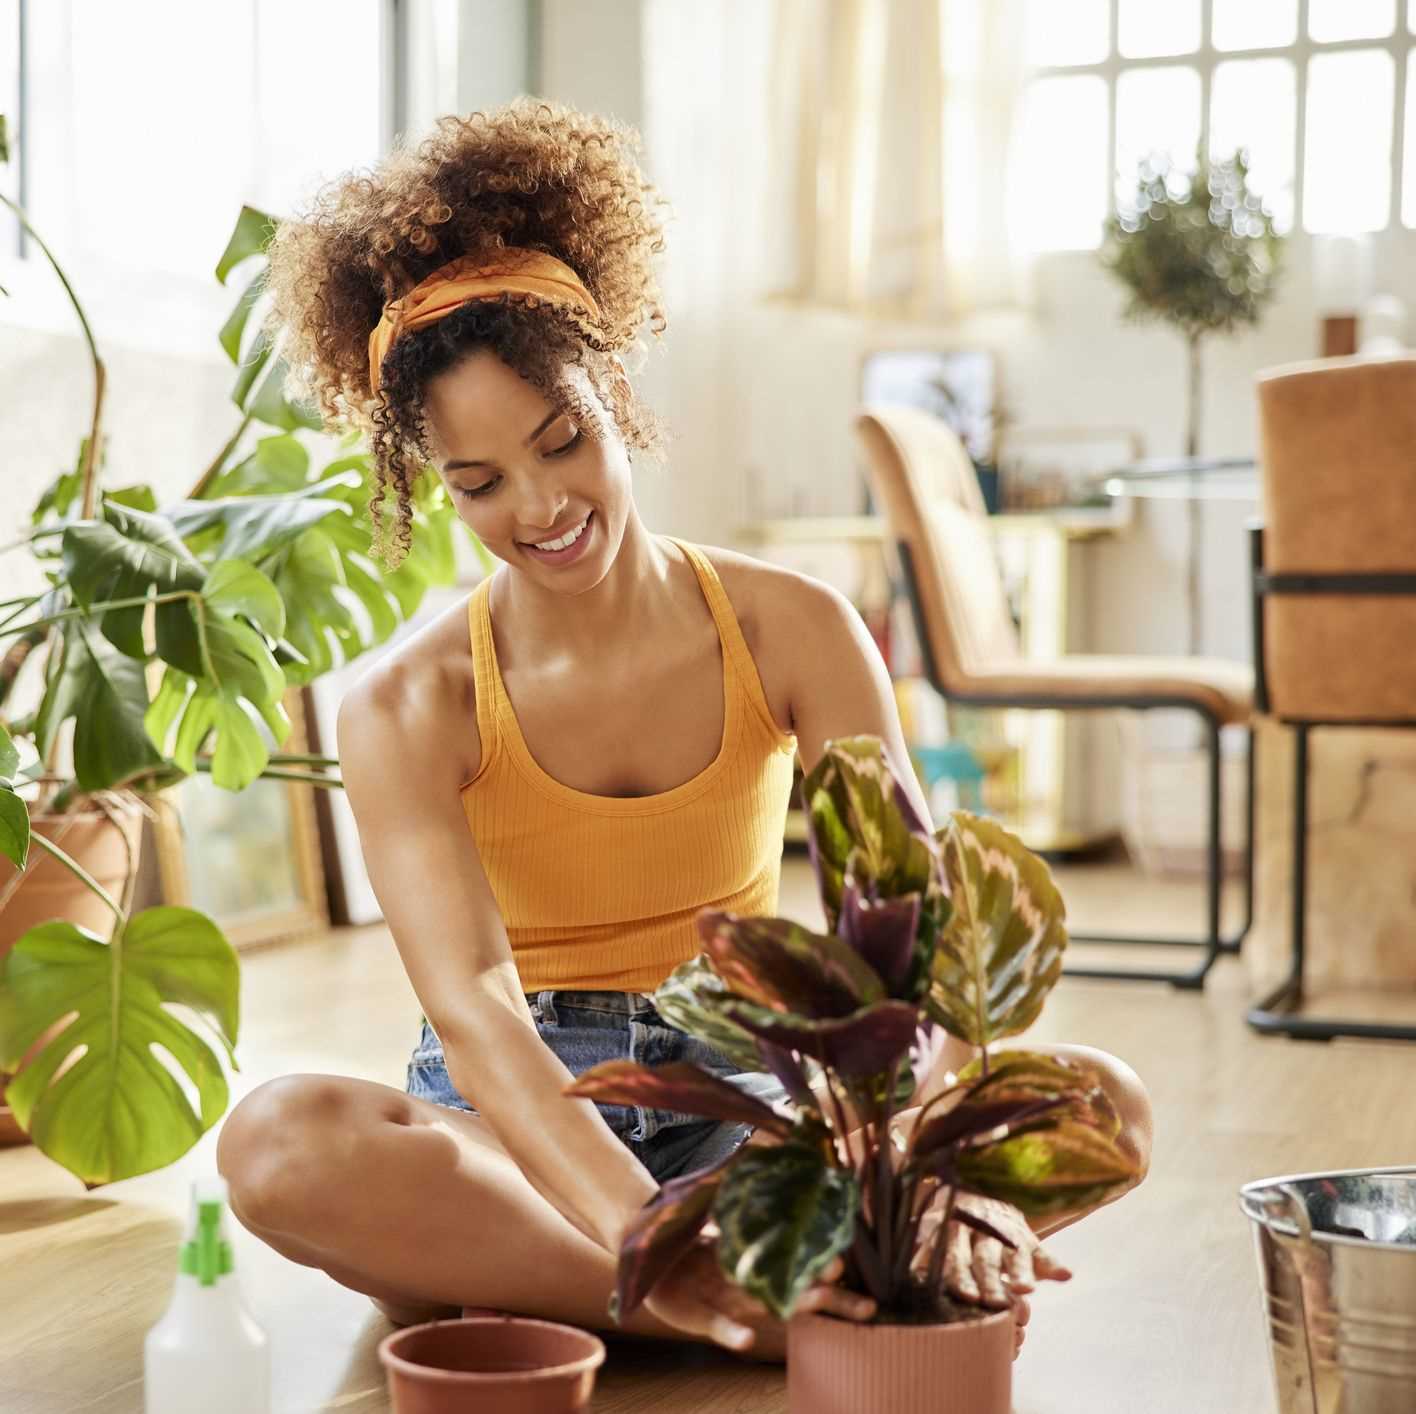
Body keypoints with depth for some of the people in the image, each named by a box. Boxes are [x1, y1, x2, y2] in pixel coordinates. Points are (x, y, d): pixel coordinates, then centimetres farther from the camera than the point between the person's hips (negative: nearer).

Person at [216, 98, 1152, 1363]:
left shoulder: (793, 631, -5)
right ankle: (773, 1315, -29)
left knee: (1106, 1101, -22)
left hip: (742, 1103, 2)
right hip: (518, 1133, -2)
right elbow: (470, 1006, -25)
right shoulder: (406, 713, -10)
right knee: (278, 1141, -34)